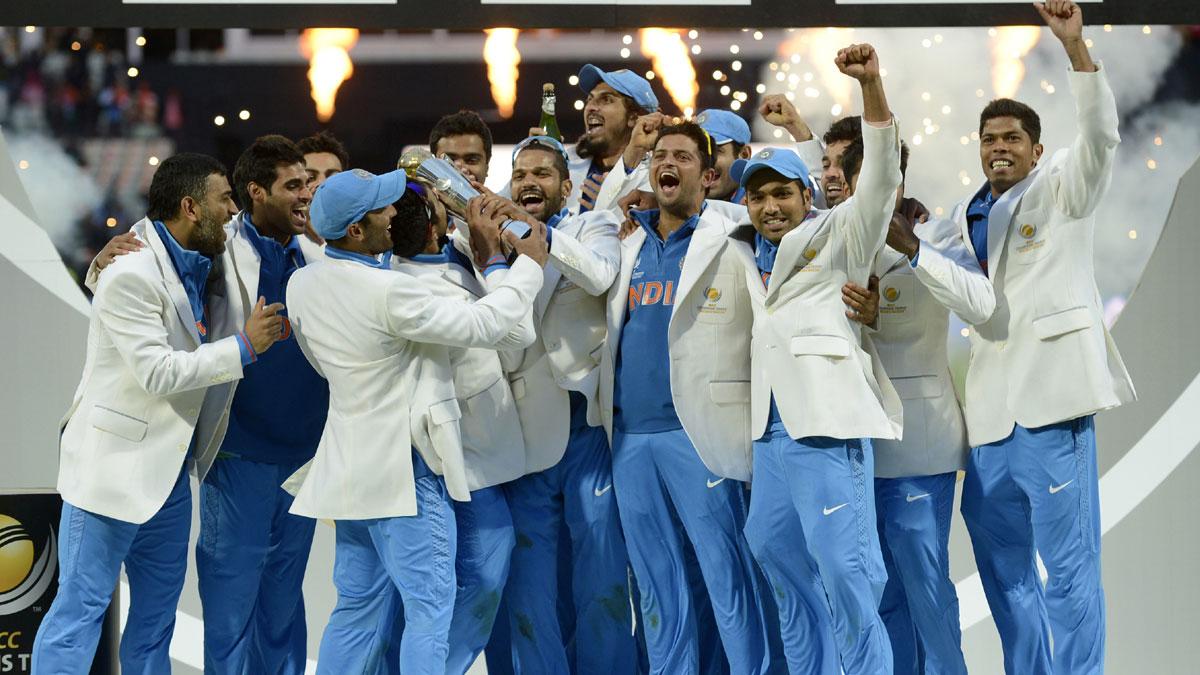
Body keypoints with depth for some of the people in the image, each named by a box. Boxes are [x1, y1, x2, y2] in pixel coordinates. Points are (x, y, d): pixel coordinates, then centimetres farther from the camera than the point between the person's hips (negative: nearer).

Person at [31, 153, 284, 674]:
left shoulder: (200, 268, 9)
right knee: (82, 605, -6)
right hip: (115, 463, -9)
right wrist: (243, 347, -18)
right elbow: (157, 372, -22)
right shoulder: (132, 275, -19)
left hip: (169, 465, 9)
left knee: (157, 610, 13)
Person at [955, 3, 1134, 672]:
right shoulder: (966, 213, 18)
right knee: (1001, 559, 13)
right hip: (990, 406, 7)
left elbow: (1100, 134, -16)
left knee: (1068, 562, -8)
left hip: (1049, 398, -7)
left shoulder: (1061, 190, 1)